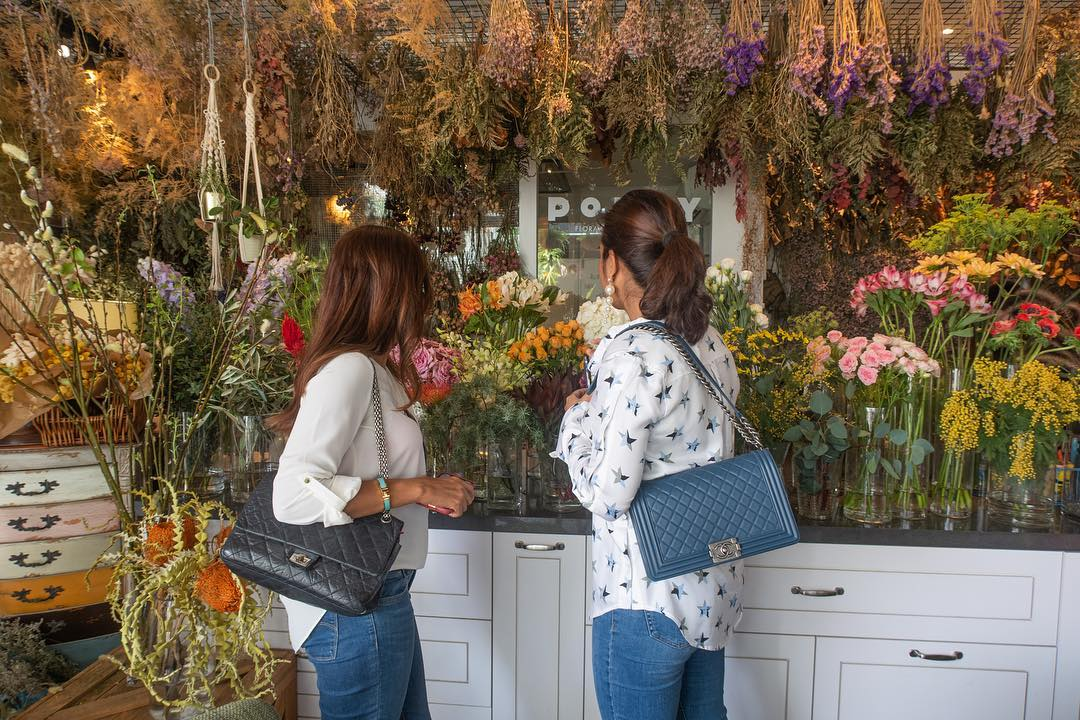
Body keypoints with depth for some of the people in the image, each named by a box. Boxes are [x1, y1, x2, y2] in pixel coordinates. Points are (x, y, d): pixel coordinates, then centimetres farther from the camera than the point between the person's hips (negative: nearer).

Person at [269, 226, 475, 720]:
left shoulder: (371, 369, 9)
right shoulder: (349, 368, -20)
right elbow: (294, 495, -27)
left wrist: (433, 490, 5)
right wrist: (416, 490, -24)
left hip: (379, 594, 9)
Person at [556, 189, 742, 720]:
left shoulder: (632, 354, -23)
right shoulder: (711, 343, 3)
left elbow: (605, 494, -22)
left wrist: (576, 417, -6)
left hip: (646, 599, -8)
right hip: (711, 589, 8)